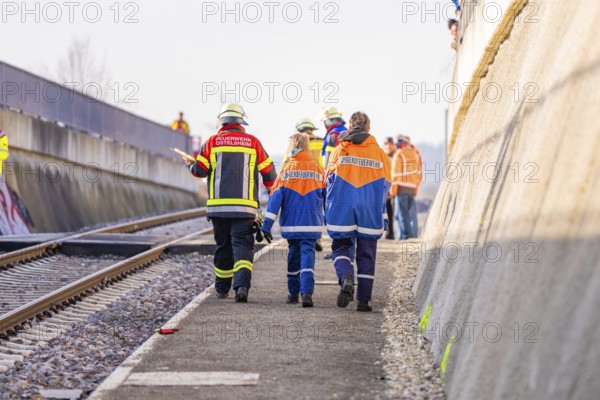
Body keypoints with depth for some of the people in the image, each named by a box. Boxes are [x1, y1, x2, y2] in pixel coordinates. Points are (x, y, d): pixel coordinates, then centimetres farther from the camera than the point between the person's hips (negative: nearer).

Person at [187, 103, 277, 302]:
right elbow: (269, 172, 8)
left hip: (218, 205, 1)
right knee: (242, 245, -4)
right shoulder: (253, 142, 3)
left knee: (223, 246, 15)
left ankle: (222, 289, 24)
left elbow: (199, 170, 2)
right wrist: (272, 190, 29)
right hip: (244, 206, -1)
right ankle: (242, 284, -25)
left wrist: (192, 166, 26)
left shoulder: (212, 142, 2)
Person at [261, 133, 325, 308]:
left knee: (293, 255, 16)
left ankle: (293, 293, 23)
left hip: (291, 224, 1)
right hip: (312, 224, -1)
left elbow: (276, 197, -6)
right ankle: (307, 292, -22)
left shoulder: (286, 169, -3)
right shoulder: (318, 169, 1)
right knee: (307, 256, -4)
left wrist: (267, 225, -6)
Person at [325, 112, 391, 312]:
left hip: (342, 212, -1)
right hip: (370, 213, 1)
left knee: (341, 248, 11)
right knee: (366, 255, 9)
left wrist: (328, 213, 12)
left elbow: (329, 182, 3)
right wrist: (383, 219, 15)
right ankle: (363, 299, 8)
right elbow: (385, 188, 6)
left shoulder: (339, 151, 1)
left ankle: (346, 279, -18)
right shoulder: (380, 154, 4)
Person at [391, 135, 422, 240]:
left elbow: (396, 173, -10)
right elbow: (419, 172, 14)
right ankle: (413, 233, 12)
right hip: (413, 187, 6)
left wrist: (393, 188, -6)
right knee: (411, 211, 13)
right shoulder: (416, 153, 12)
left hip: (402, 187, -6)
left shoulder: (399, 155, -8)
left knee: (402, 212, -4)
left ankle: (405, 234, -8)